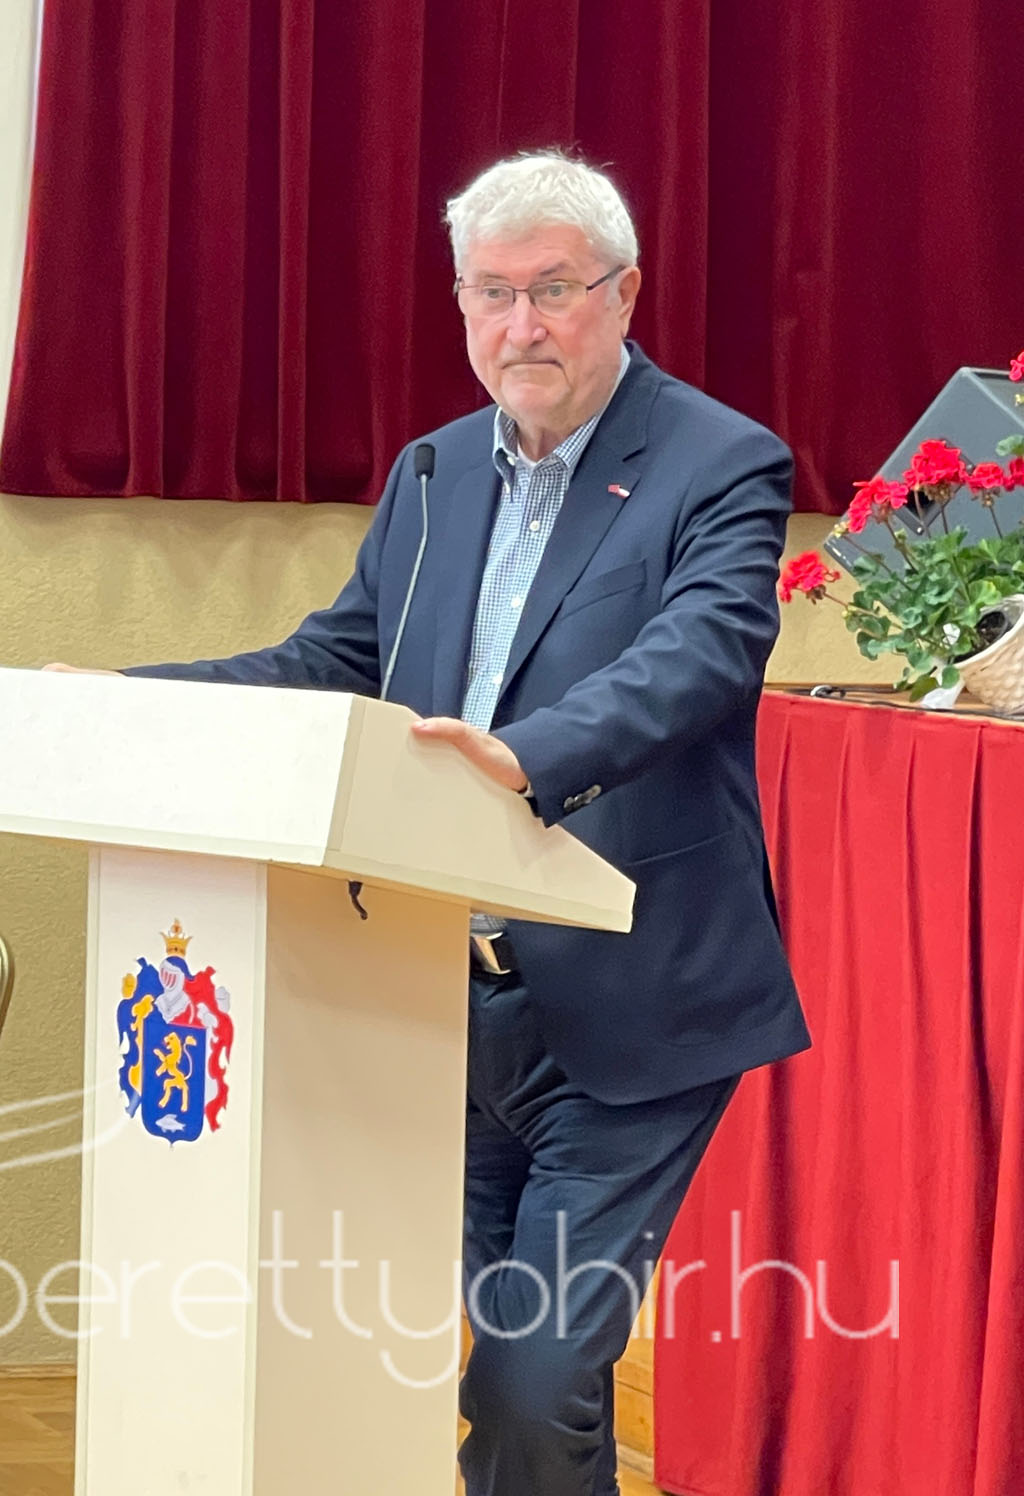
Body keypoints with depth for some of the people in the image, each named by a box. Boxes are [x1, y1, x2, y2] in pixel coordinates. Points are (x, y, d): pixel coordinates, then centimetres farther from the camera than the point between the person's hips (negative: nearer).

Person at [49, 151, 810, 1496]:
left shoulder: (722, 467, -8)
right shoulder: (435, 473, 14)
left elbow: (699, 653, -25)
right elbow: (331, 664, 15)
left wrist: (530, 756, -43)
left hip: (626, 1019, -7)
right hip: (450, 1001, 7)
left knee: (537, 1383, -9)